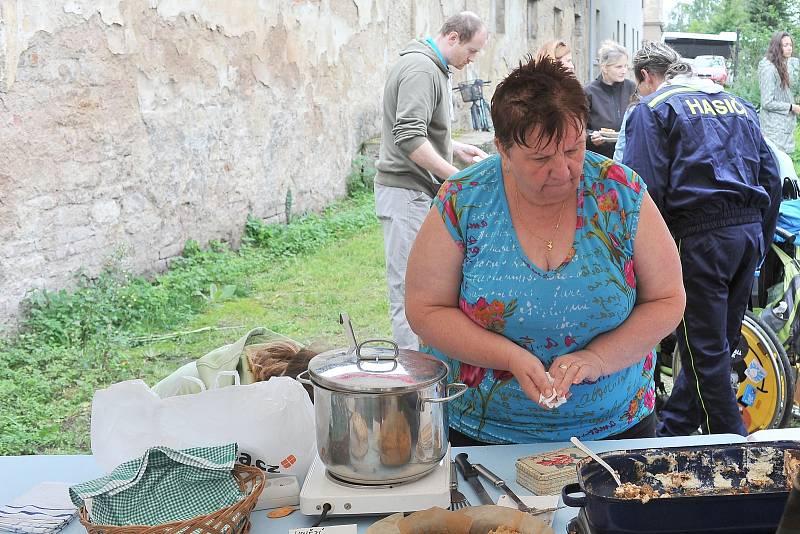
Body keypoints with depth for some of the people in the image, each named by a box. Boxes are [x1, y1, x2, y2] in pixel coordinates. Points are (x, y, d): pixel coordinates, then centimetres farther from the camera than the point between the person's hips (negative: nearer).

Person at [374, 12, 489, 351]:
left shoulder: (434, 67, 18)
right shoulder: (421, 68, -16)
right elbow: (409, 138, -25)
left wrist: (456, 148, 15)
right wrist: (456, 177, -23)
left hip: (421, 192, 11)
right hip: (406, 192, -11)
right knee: (408, 290, -7)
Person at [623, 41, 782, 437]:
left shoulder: (652, 109, 0)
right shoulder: (740, 105, 20)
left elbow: (644, 190, -11)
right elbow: (771, 178, 19)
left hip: (699, 236, -7)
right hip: (750, 232, 7)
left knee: (705, 350, 3)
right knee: (718, 342, 16)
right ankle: (671, 429, 31)